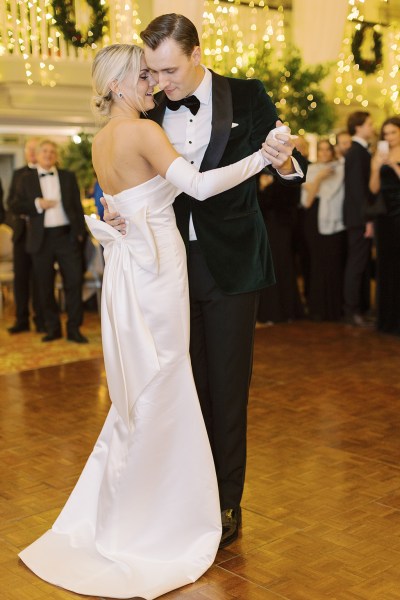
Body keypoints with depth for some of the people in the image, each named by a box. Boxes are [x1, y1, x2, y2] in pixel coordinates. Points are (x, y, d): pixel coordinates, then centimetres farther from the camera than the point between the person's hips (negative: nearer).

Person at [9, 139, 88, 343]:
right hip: (41, 239, 0)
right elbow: (15, 206, 3)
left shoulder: (68, 177, 11)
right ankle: (52, 328, 15)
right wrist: (37, 204, -11)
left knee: (74, 281, -4)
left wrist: (80, 232, 2)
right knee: (45, 286, 4)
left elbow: (77, 206, 10)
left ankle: (74, 328, 3)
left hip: (67, 235, 0)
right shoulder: (26, 180, 9)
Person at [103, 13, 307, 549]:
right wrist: (114, 213, -10)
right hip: (174, 265, 3)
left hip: (230, 266, -3)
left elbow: (287, 166, -1)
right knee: (187, 384, 11)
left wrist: (286, 163, -24)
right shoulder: (151, 115, 4)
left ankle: (227, 503, 19)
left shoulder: (247, 97, -4)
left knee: (227, 387, 5)